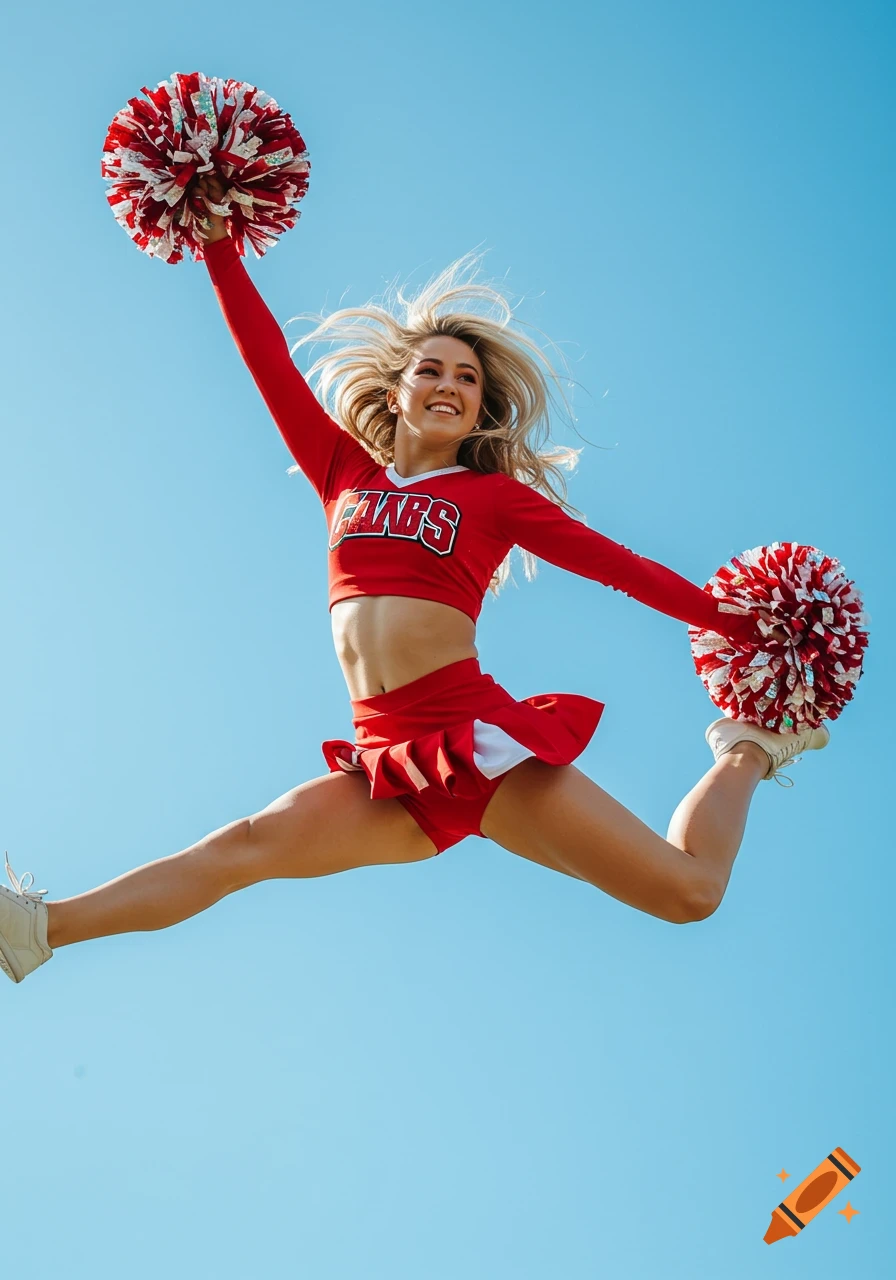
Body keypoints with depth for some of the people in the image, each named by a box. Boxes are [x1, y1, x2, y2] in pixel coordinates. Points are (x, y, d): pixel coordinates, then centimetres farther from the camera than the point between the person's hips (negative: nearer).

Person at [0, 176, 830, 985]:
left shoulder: (499, 494, 9)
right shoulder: (346, 475, 16)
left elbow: (618, 564, 10)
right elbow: (271, 363, 18)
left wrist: (744, 627, 11)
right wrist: (220, 247, 21)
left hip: (476, 736, -2)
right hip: (393, 767, 3)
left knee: (689, 891, -5)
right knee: (248, 844, -22)